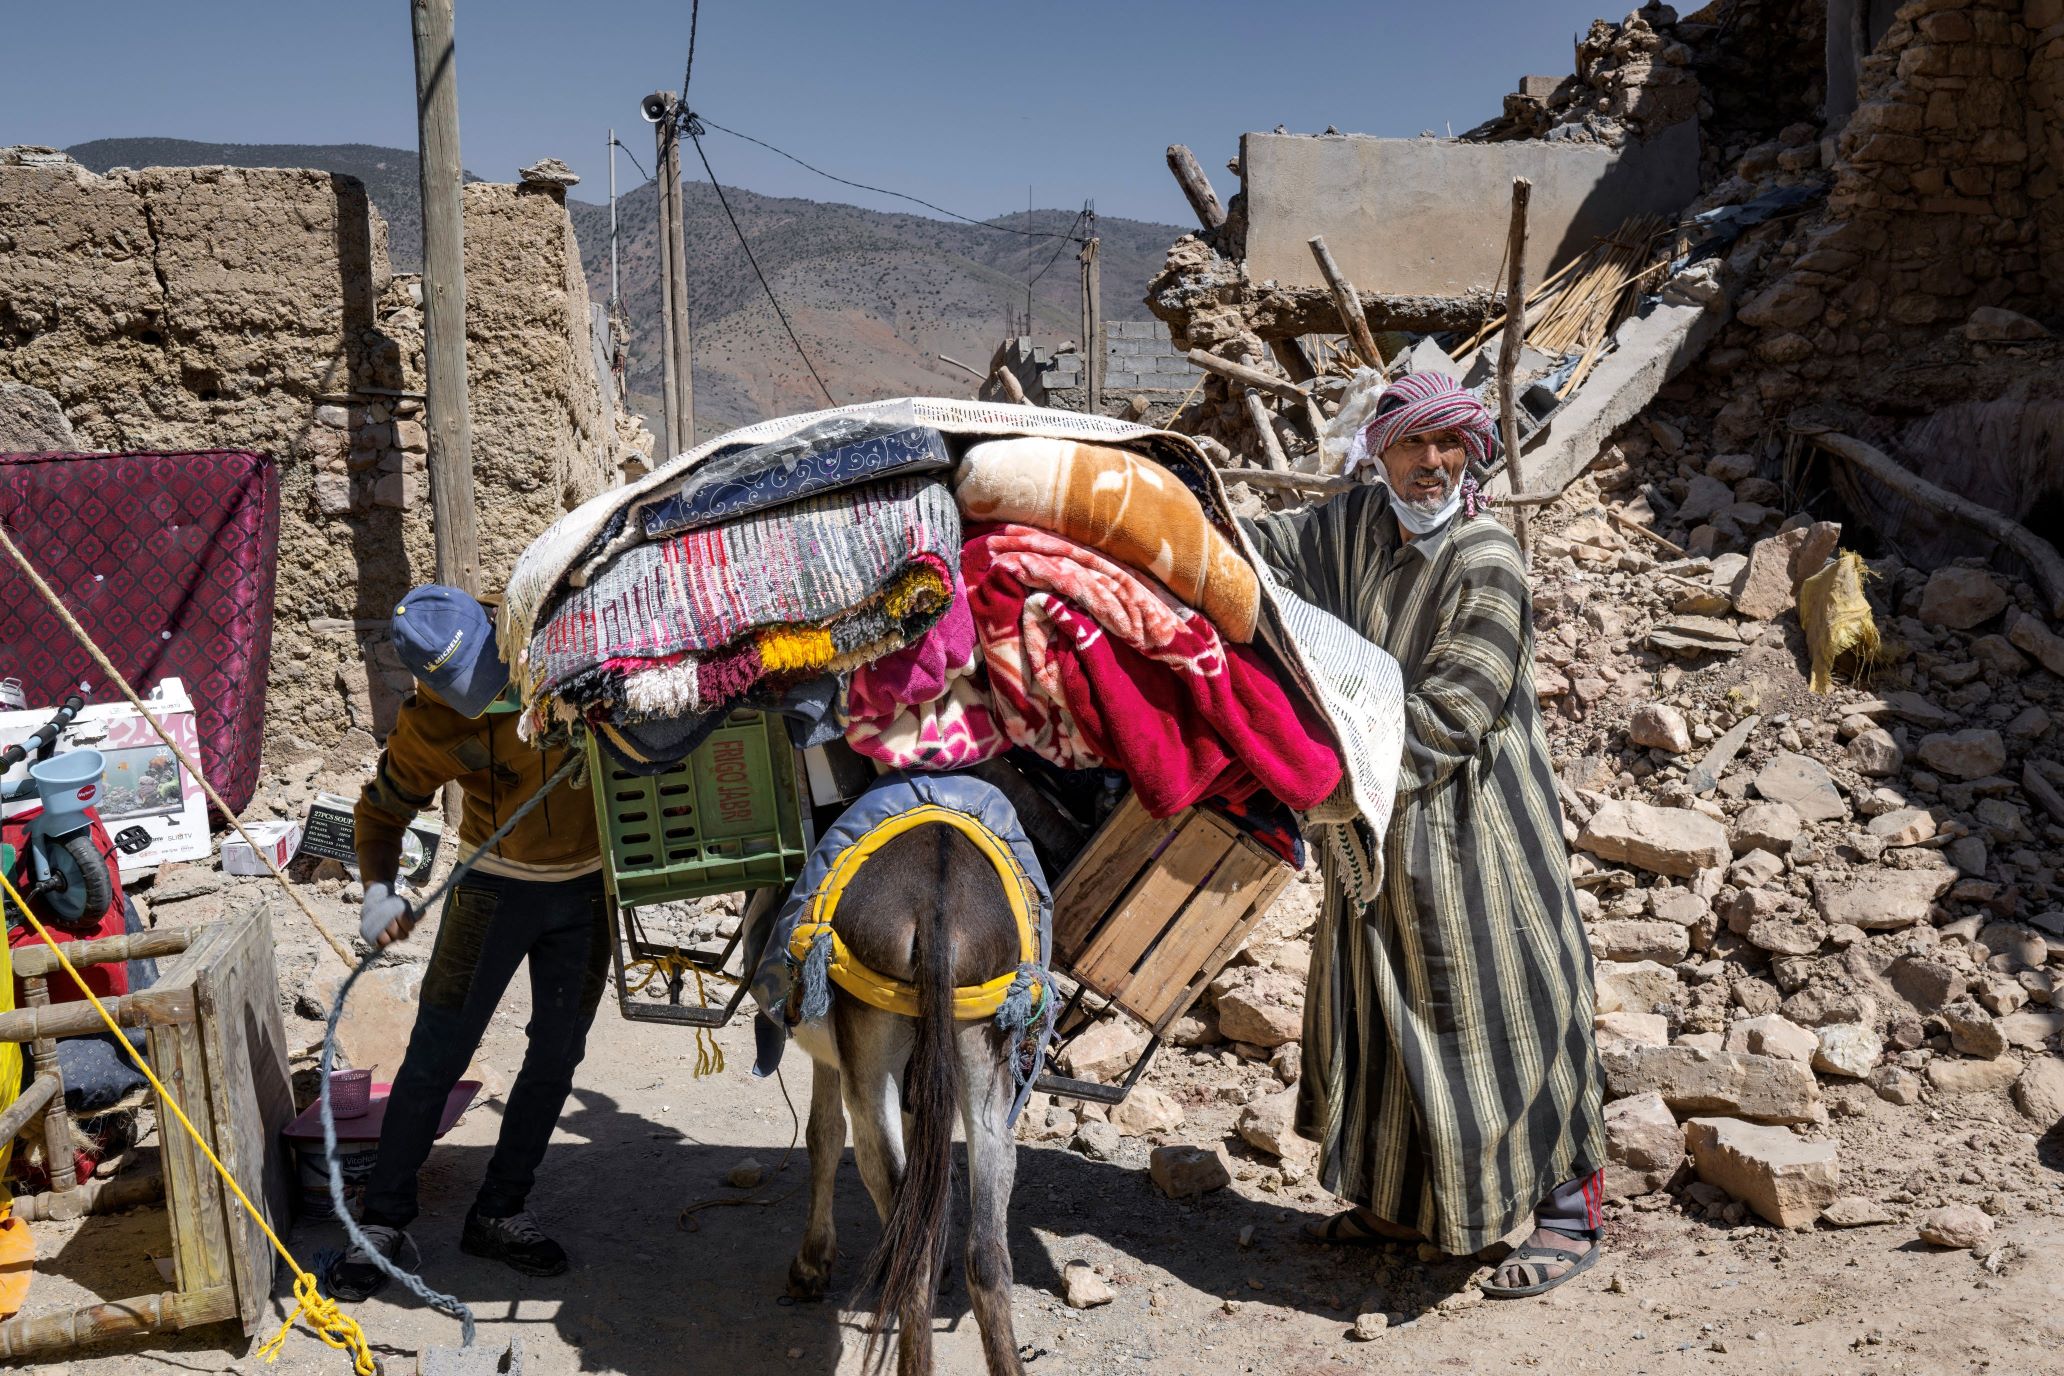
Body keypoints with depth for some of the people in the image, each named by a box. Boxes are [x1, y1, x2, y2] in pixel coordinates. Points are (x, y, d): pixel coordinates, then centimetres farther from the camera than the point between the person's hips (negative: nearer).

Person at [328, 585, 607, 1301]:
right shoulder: (430, 726, -15)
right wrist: (379, 891, -22)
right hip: (497, 886, -2)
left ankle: (498, 1213, 22)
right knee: (437, 1053, -2)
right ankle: (383, 1218, 14)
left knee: (556, 1056, 8)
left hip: (587, 888, 2)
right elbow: (381, 812, -3)